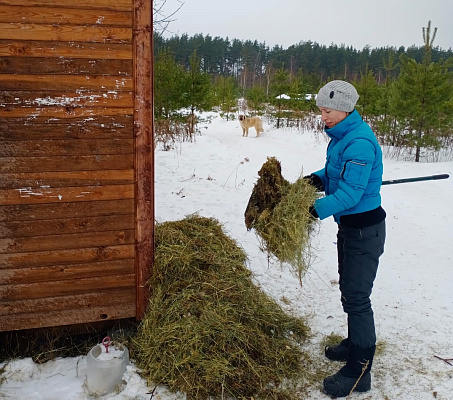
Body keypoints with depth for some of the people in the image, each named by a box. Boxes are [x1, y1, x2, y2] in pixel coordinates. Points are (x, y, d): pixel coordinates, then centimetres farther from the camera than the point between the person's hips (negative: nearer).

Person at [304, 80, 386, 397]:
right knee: (349, 289, 22)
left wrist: (315, 211, -30)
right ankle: (355, 344, 42)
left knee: (357, 297, -2)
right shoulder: (343, 135, 6)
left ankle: (359, 372, 11)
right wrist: (318, 177, -1)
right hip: (349, 224, 10)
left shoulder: (359, 143, -25)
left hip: (365, 230, -10)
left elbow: (350, 193, -29)